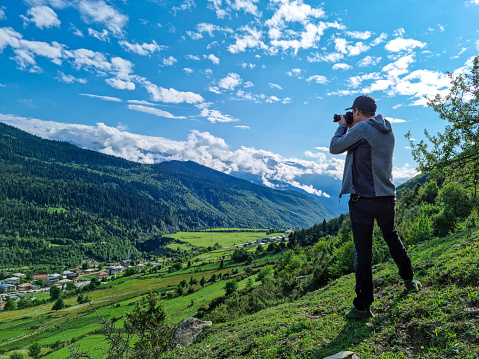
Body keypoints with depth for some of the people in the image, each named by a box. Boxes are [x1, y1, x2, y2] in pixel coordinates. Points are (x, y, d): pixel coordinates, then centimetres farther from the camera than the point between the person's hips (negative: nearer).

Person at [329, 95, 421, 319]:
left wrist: (342, 126, 8)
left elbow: (334, 148, -6)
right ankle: (409, 280, 45)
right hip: (387, 197, 7)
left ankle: (362, 307, 7)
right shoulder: (388, 130, 12)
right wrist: (350, 128, 20)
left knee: (363, 252, -1)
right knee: (391, 236, 29)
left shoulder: (361, 128, -12)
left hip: (363, 200, -7)